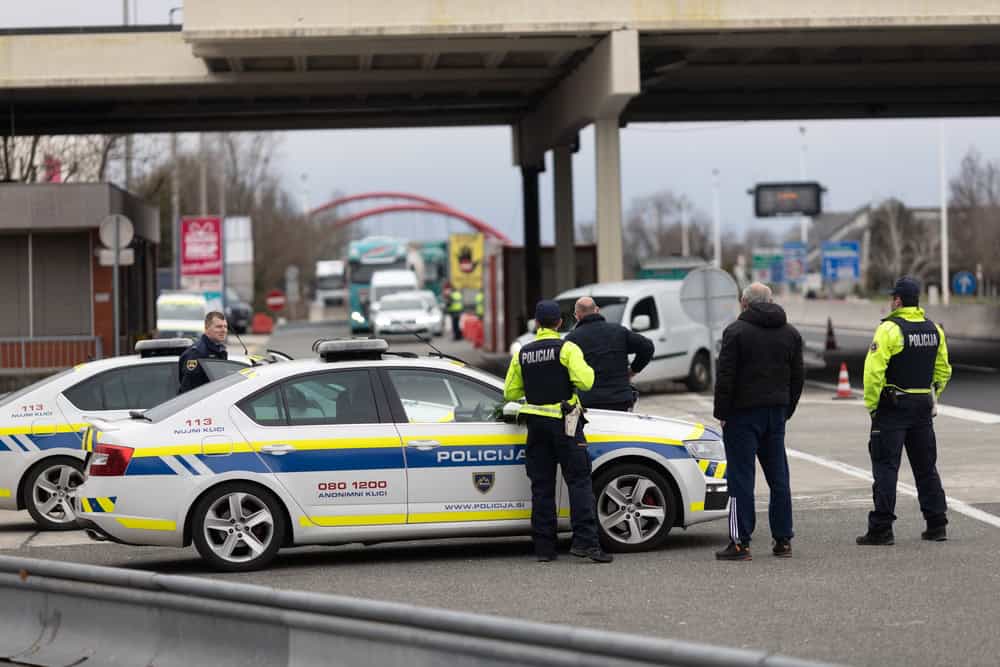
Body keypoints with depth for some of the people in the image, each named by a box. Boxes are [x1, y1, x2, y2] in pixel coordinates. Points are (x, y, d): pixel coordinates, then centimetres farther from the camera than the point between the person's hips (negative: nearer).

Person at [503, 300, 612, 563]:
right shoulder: (566, 348, -7)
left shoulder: (522, 354, 8)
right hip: (564, 423, -5)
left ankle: (544, 547, 6)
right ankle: (585, 540, -15)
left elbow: (510, 393, 10)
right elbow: (584, 381, -18)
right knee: (579, 481, -4)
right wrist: (588, 369, 3)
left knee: (541, 485, 7)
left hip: (536, 423, 5)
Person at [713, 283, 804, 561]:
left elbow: (725, 377, -12)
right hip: (776, 412, 6)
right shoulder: (790, 333, 11)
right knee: (778, 477, 11)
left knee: (741, 477, -5)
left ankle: (740, 542, -8)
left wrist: (721, 413, -5)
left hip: (744, 412, -6)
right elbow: (797, 377, 14)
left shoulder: (736, 331, -8)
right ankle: (783, 539, 13)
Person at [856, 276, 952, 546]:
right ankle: (937, 525, 15)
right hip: (923, 407, 6)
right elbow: (943, 371, 15)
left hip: (892, 407, -6)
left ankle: (881, 528, -6)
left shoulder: (890, 328, -13)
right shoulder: (934, 330, 9)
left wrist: (871, 404, -10)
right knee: (926, 467, 14)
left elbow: (874, 370, -19)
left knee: (885, 466, -3)